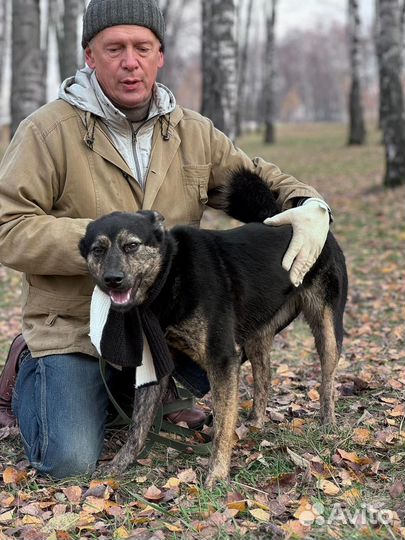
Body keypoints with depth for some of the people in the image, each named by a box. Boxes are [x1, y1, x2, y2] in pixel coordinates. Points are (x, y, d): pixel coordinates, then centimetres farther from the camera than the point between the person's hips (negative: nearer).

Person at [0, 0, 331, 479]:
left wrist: (310, 206, -13)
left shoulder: (193, 132, 2)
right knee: (70, 462, -15)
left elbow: (261, 179, 11)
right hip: (74, 327, -4)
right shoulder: (49, 129, -12)